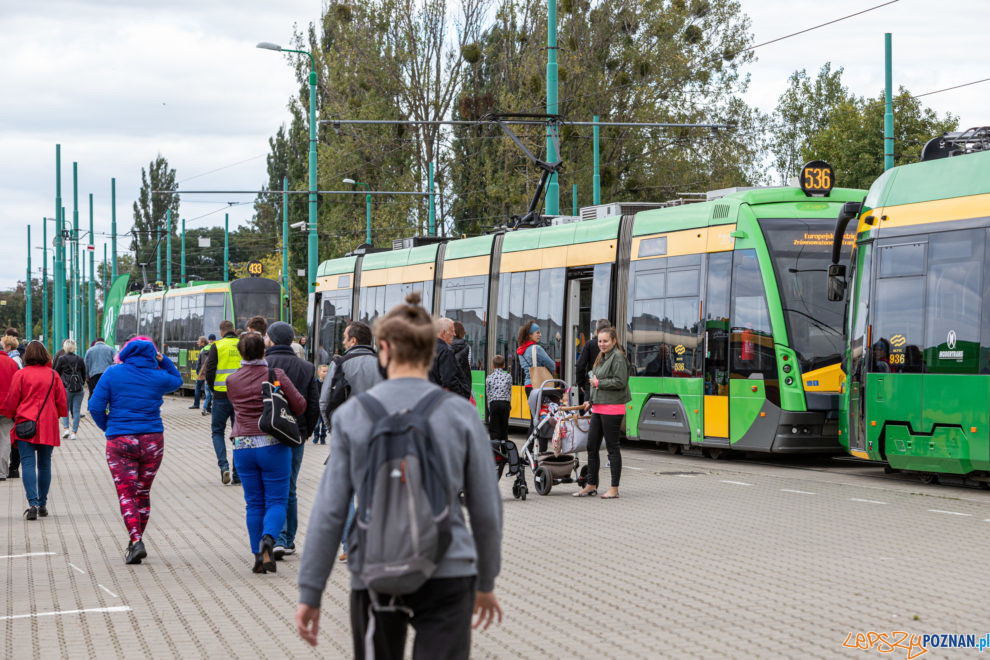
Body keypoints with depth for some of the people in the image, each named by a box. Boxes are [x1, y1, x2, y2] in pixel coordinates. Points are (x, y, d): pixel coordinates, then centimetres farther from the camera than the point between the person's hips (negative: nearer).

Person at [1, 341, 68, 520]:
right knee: (44, 464, 12)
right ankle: (42, 505, 16)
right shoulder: (53, 375, 3)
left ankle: (32, 503, -19)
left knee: (28, 464, -5)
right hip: (48, 427, 3)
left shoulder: (21, 374, -5)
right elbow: (62, 401, 8)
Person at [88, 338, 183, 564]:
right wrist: (163, 360, 15)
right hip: (152, 441, 2)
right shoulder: (158, 377, 2)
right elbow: (177, 380, 26)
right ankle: (136, 541, 21)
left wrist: (107, 427, 11)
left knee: (126, 493, -1)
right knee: (143, 492, 13)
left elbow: (95, 406, -4)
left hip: (120, 441, -2)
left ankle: (135, 540, -17)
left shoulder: (112, 374, -2)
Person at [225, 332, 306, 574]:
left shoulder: (232, 380, 1)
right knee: (277, 501, 3)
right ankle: (268, 539, -22)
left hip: (243, 446, 3)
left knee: (254, 503, 10)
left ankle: (258, 556, 7)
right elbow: (299, 405, -1)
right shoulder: (276, 375, -6)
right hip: (274, 445, -3)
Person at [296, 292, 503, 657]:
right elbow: (486, 508, 3)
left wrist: (310, 594, 3)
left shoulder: (352, 415, -2)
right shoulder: (460, 414, -1)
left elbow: (330, 511, -3)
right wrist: (486, 582, 17)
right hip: (447, 578, -1)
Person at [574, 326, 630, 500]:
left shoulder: (618, 357, -10)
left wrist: (598, 383, -11)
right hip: (598, 408, 9)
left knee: (612, 448, -3)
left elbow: (620, 382, -20)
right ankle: (591, 486, 18)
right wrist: (591, 401, 18)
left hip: (612, 409, -9)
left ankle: (614, 489, 3)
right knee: (592, 447, 9)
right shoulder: (601, 358, 17)